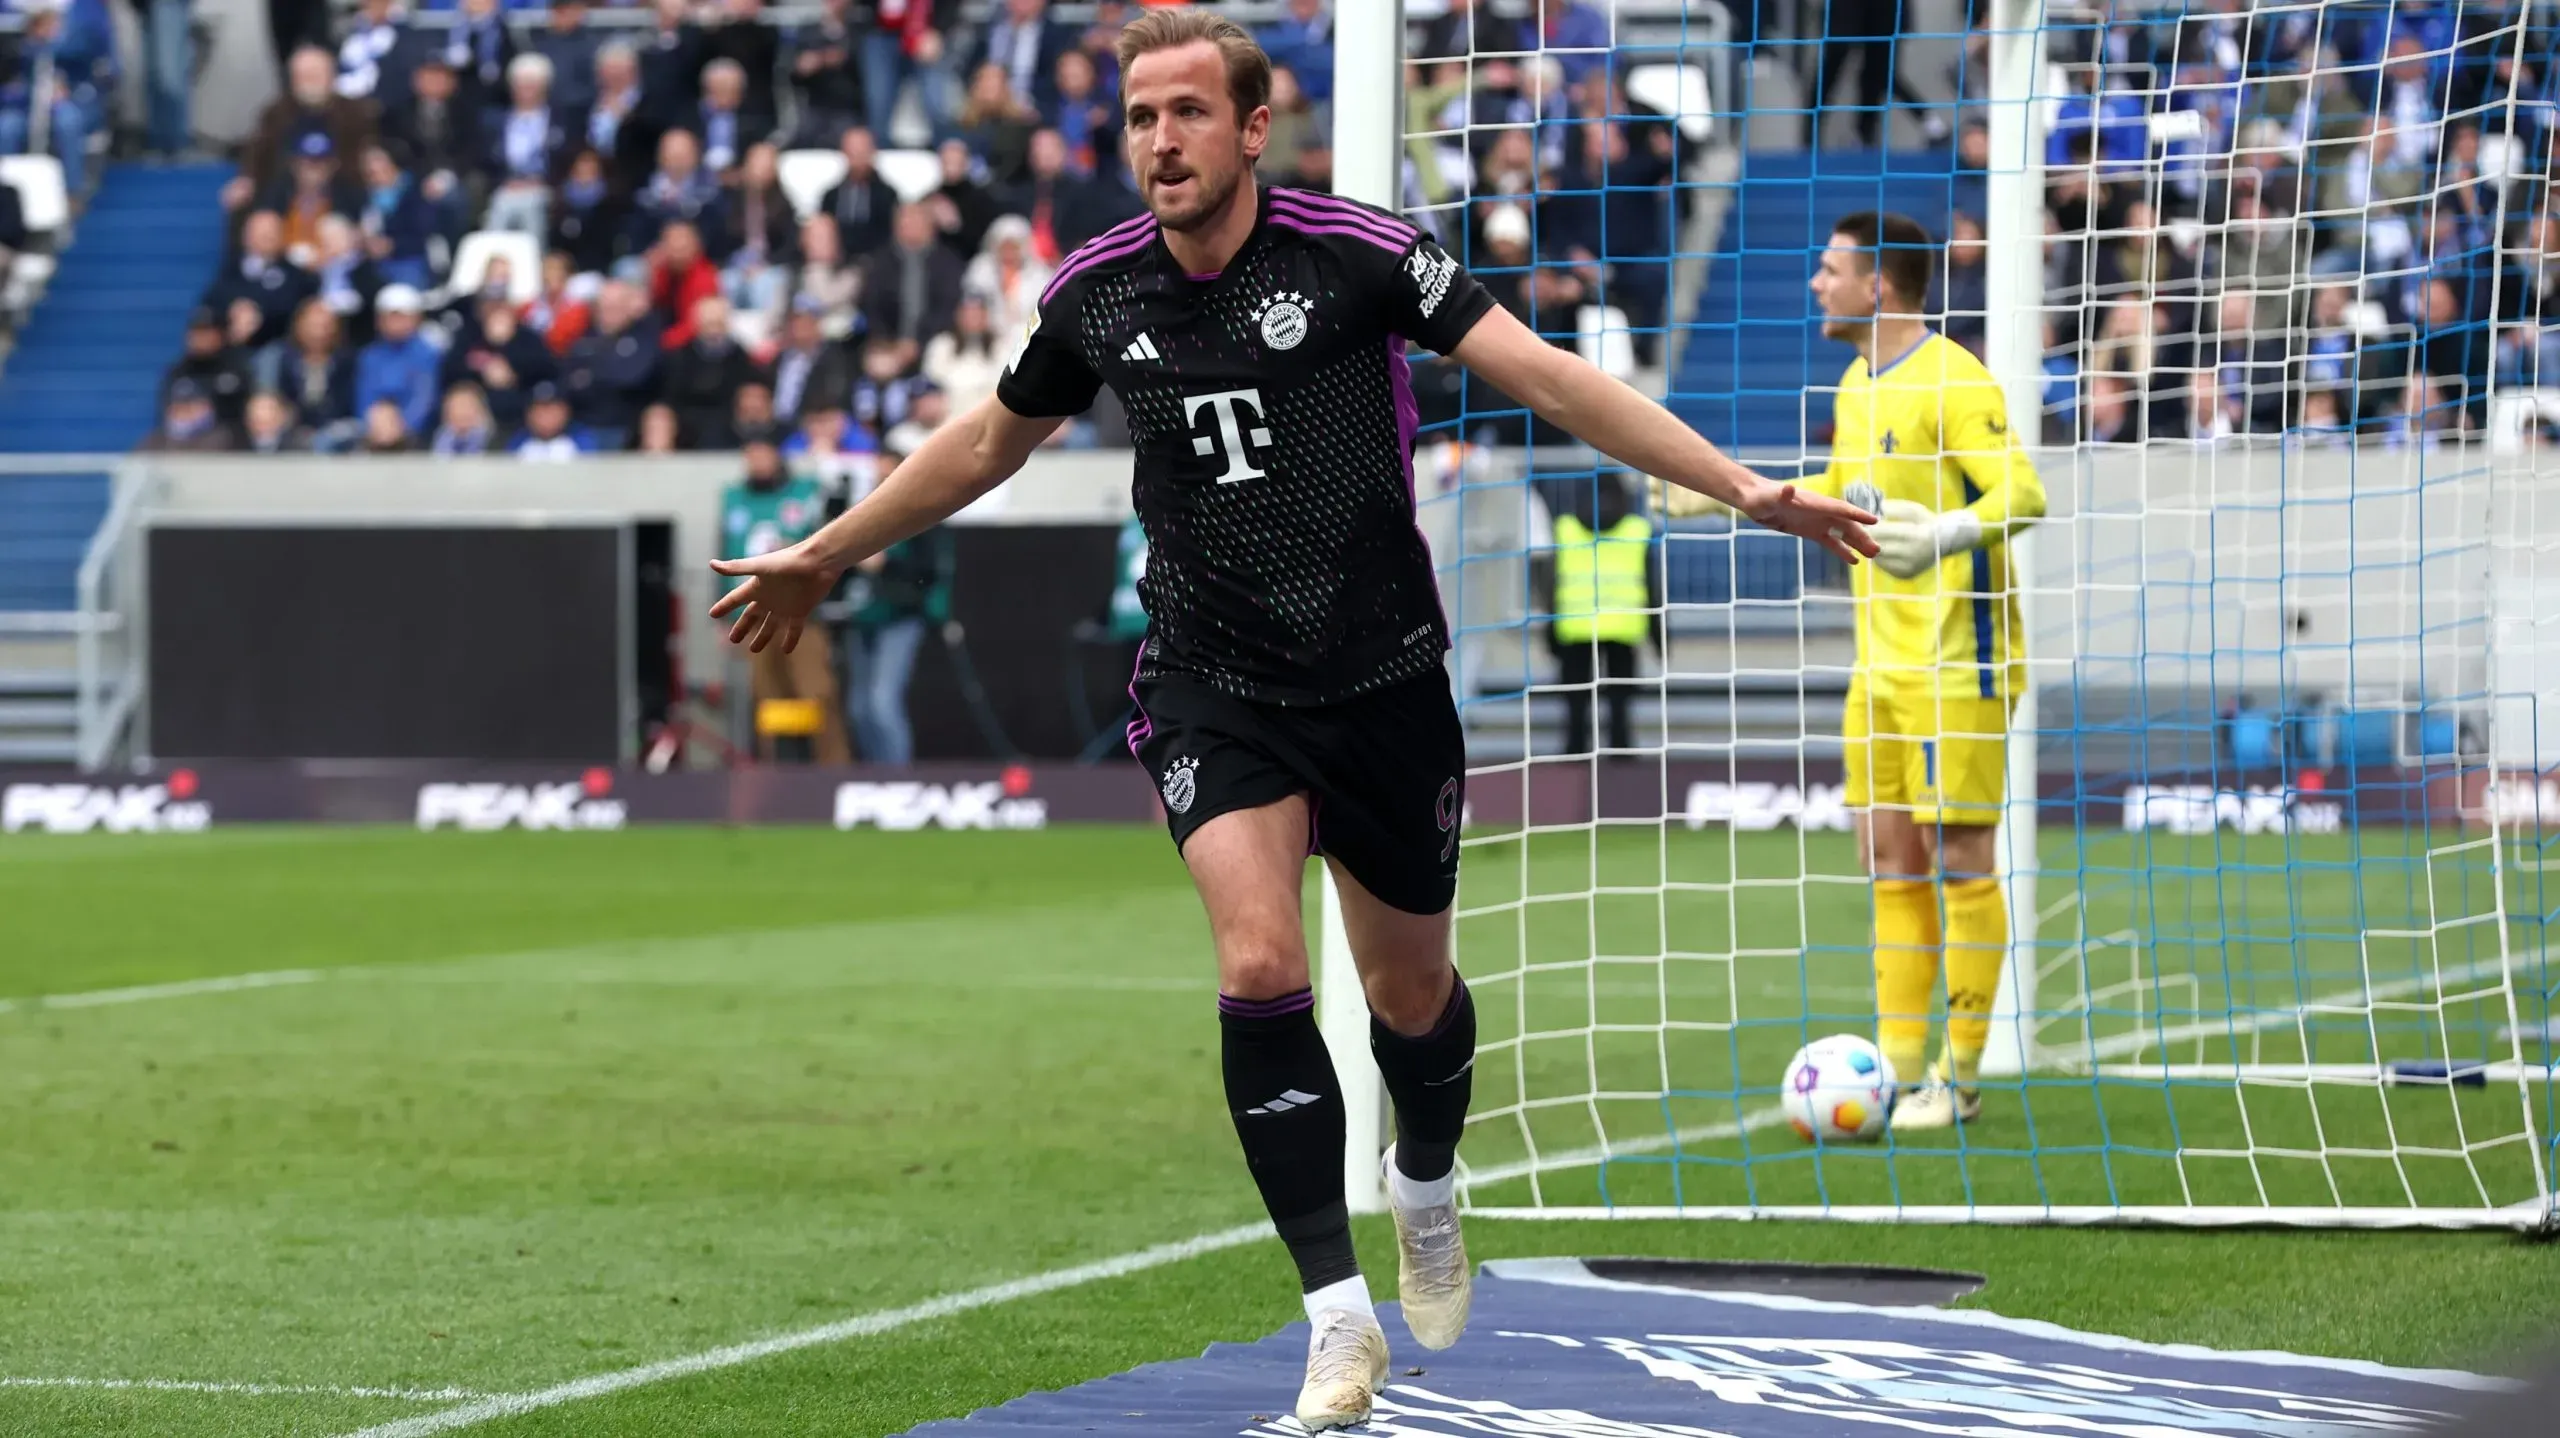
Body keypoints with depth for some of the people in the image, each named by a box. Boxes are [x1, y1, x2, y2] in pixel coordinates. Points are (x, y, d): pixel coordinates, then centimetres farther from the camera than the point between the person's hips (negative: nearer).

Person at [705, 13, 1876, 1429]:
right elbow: (991, 438, 17)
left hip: (1385, 676, -1)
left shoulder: (1360, 251, -12)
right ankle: (1337, 1316, -14)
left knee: (1410, 990, 12)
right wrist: (823, 555, 25)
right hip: (1212, 686, 1)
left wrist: (1743, 487, -24)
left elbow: (1548, 377, -15)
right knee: (1259, 964, -20)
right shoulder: (1097, 292, -2)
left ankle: (1426, 1188, 48)